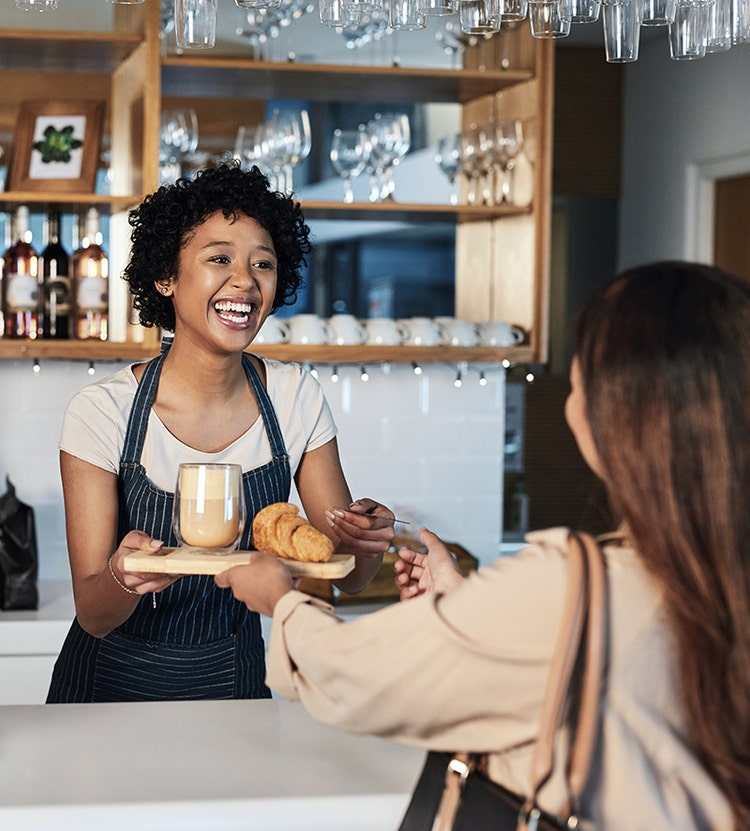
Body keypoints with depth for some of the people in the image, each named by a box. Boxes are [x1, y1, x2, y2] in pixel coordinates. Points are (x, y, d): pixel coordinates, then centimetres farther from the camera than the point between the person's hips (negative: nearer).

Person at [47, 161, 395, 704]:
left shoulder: (296, 399, -10)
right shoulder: (103, 412, -19)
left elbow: (347, 579, -6)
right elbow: (93, 615, -18)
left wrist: (366, 543, -26)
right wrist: (122, 579, -39)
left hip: (234, 681, 2)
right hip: (116, 686, -1)